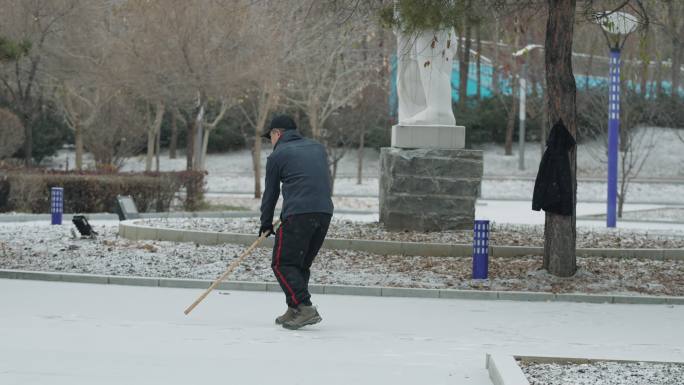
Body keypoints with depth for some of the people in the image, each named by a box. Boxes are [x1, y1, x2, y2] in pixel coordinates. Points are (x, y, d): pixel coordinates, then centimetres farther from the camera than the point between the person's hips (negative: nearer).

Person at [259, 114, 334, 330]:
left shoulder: (277, 155, 5)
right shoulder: (318, 148, 22)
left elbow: (271, 192, 11)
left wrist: (266, 223, 22)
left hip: (298, 215, -7)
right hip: (325, 212, 7)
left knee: (283, 264, -2)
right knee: (302, 264, 18)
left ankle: (305, 308, -16)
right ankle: (294, 311, 17)